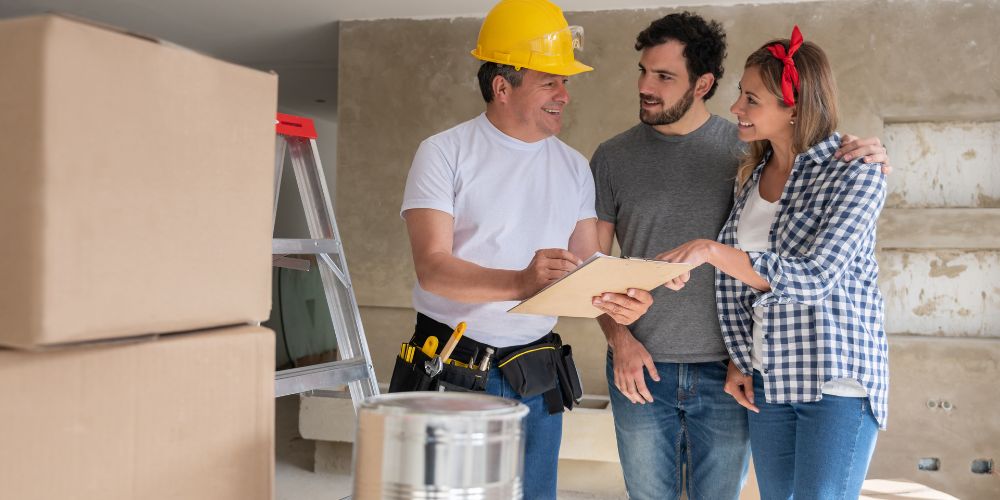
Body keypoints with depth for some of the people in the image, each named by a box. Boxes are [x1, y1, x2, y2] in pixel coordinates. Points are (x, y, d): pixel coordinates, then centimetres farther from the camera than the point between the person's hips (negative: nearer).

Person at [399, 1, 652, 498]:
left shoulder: (574, 167, 8)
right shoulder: (445, 153, -7)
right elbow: (432, 267, -18)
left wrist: (614, 299, -17)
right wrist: (521, 282, -34)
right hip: (451, 365, -4)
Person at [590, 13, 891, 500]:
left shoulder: (749, 149, -1)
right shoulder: (613, 158, 2)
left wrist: (867, 162, -14)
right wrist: (618, 337, -7)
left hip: (726, 371, 0)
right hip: (641, 368, 1)